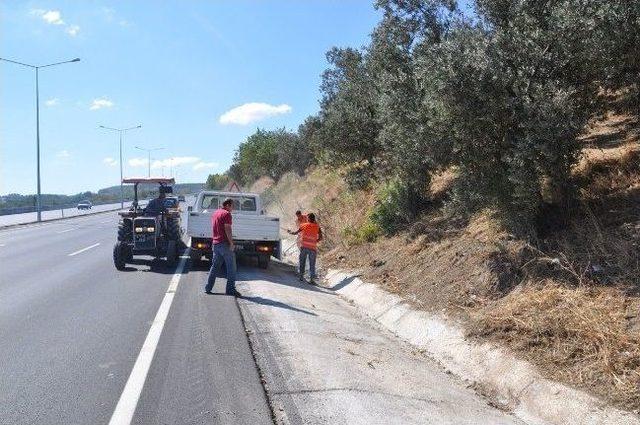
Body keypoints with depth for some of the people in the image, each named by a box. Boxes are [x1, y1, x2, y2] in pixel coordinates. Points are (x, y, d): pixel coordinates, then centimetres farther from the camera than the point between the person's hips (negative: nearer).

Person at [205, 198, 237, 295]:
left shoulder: (215, 213, 17)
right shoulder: (226, 214, -10)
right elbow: (227, 229, -18)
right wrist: (231, 243, -18)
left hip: (216, 243, 8)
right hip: (224, 243, -8)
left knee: (215, 266, 13)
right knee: (231, 267, -1)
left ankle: (208, 288, 11)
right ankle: (230, 289, -1)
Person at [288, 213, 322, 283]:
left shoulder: (304, 225, 3)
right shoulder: (317, 227, 3)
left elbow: (295, 232, 12)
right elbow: (320, 238, -3)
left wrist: (290, 232, 31)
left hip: (304, 246, 0)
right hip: (313, 248, 0)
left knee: (301, 262, 14)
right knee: (312, 264, 5)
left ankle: (301, 276, 16)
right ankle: (311, 278, 0)